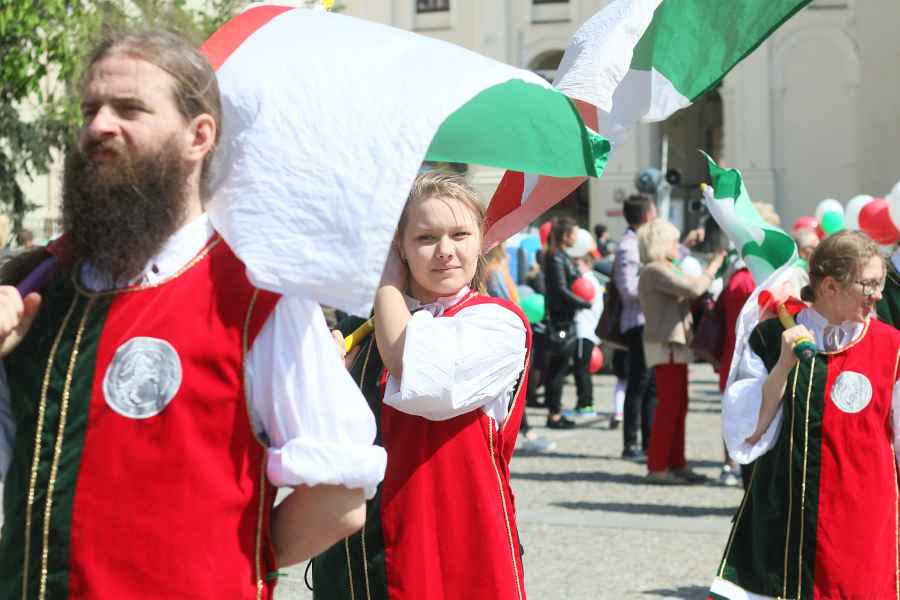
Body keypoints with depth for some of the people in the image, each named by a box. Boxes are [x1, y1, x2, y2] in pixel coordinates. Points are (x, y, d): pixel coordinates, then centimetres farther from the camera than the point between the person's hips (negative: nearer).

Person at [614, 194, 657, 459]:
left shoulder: (643, 243, 18)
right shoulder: (628, 247, -12)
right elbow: (629, 289, -19)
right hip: (639, 323, -9)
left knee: (653, 386, 10)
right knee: (639, 384, -5)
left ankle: (649, 443, 15)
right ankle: (631, 444, 1)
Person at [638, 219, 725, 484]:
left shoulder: (664, 270, 21)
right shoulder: (656, 271, -13)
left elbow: (684, 299, 22)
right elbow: (694, 288, -21)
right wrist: (714, 264, -11)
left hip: (675, 345, 10)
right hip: (665, 345, -10)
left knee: (679, 406, 12)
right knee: (669, 406, -9)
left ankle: (676, 464, 18)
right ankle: (657, 467, -7)